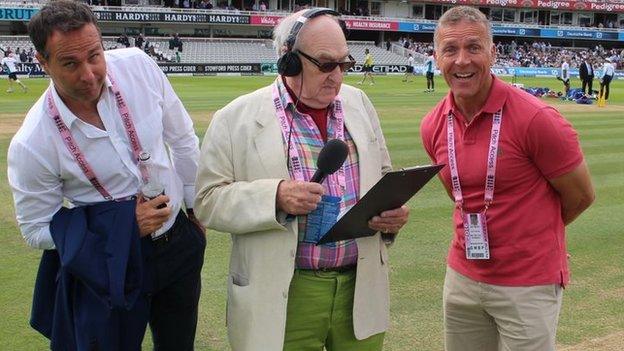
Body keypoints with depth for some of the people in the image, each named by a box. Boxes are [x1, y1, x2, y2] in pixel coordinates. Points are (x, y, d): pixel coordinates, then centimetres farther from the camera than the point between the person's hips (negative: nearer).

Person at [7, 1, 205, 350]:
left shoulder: (137, 65, -15)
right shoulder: (31, 146, -23)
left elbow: (182, 137, 1)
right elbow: (36, 231, -11)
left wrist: (195, 205, 9)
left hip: (180, 240, 4)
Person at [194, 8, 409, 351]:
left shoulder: (359, 103, 8)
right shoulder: (237, 118, -6)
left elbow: (383, 177, 17)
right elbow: (209, 200, -7)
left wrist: (393, 210, -4)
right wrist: (275, 197, -22)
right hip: (283, 297, -4)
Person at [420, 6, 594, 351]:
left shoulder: (536, 119, -19)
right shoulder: (432, 126, -2)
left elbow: (581, 195, -6)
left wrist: (531, 232, 7)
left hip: (528, 284, -5)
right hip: (462, 276, 5)